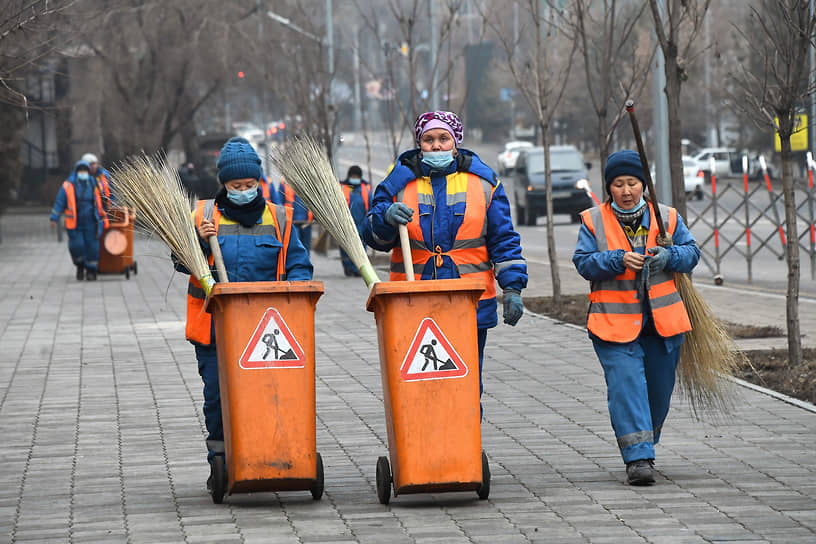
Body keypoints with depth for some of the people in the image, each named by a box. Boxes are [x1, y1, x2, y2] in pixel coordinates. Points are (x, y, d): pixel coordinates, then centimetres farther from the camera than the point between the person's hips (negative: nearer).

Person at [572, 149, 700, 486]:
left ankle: (645, 443, 36)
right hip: (614, 321, -3)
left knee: (659, 386, 12)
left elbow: (691, 252, 7)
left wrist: (668, 256, -15)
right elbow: (584, 262, -5)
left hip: (662, 319, 3)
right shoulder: (593, 222, 3)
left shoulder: (666, 217, 8)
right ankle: (637, 457, -18)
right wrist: (618, 260, -22)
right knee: (626, 383, -15)